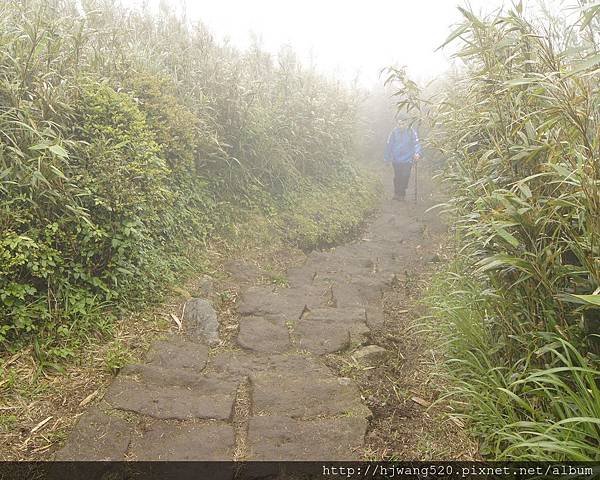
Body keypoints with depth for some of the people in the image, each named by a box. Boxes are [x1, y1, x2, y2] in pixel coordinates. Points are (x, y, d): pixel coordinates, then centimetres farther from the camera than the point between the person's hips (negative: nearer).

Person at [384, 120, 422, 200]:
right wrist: (387, 158, 9)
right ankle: (396, 193, 24)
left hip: (407, 160, -1)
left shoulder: (411, 131, -5)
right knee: (397, 177, 7)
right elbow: (389, 145, 6)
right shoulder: (394, 132, -1)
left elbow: (416, 143, -10)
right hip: (396, 160, 1)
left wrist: (417, 153, -28)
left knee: (405, 177, -1)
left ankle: (401, 194, 16)